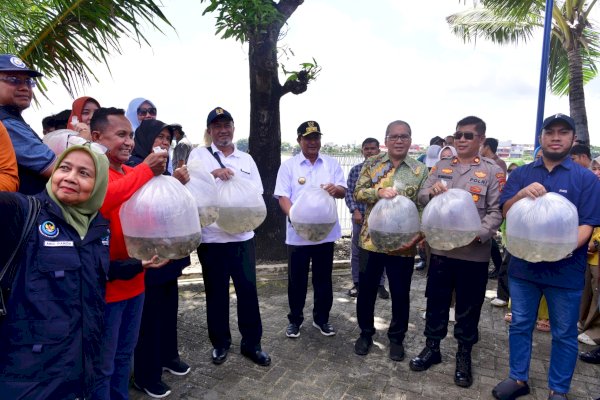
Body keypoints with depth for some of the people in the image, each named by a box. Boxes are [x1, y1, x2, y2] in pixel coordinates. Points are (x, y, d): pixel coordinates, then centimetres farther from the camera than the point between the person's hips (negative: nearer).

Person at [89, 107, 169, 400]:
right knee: (102, 365, 8)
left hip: (134, 280, 7)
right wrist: (145, 171, -27)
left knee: (124, 355, 23)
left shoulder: (133, 174, 8)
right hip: (106, 284, -7)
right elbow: (98, 200, -35)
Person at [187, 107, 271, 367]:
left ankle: (251, 343, 22)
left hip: (242, 235, 2)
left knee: (248, 289, 5)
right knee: (216, 292, 9)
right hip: (211, 237, -2)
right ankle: (220, 343, 29)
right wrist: (213, 173, -27)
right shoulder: (199, 154, 4)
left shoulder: (246, 159, 12)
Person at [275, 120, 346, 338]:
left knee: (323, 278, 13)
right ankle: (295, 319, 27)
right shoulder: (288, 165, -1)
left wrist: (335, 189, -22)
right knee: (297, 279, 9)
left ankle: (321, 318, 30)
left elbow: (343, 191, 2)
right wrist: (293, 215, -26)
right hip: (298, 233, -2)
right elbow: (283, 196, -7)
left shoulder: (331, 163, 6)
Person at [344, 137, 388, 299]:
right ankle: (357, 283, 22)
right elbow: (348, 193, 1)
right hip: (359, 216, 1)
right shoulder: (355, 170, 3)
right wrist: (355, 211, -11)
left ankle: (380, 284, 20)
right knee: (357, 251, 9)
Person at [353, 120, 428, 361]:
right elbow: (358, 192, -5)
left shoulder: (420, 171, 1)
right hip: (371, 240, 1)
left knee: (400, 294, 11)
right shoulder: (371, 165, 3)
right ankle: (366, 332, 34)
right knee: (366, 289, 12)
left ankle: (396, 338, 33)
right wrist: (379, 191, -24)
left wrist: (418, 236, -15)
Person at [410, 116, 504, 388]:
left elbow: (497, 211, -5)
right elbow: (421, 197, 5)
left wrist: (478, 235, -21)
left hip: (474, 252, -2)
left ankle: (464, 356, 29)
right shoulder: (440, 166, 9)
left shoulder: (493, 171, 0)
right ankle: (432, 348, 30)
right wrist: (432, 192, -18)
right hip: (440, 248, 3)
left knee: (469, 307, 10)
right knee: (436, 301, 13)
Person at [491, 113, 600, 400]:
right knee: (520, 325, 14)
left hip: (566, 270, -2)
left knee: (564, 334, 11)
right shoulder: (521, 174, 4)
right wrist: (521, 194, -24)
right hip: (523, 265, 2)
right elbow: (505, 212, -3)